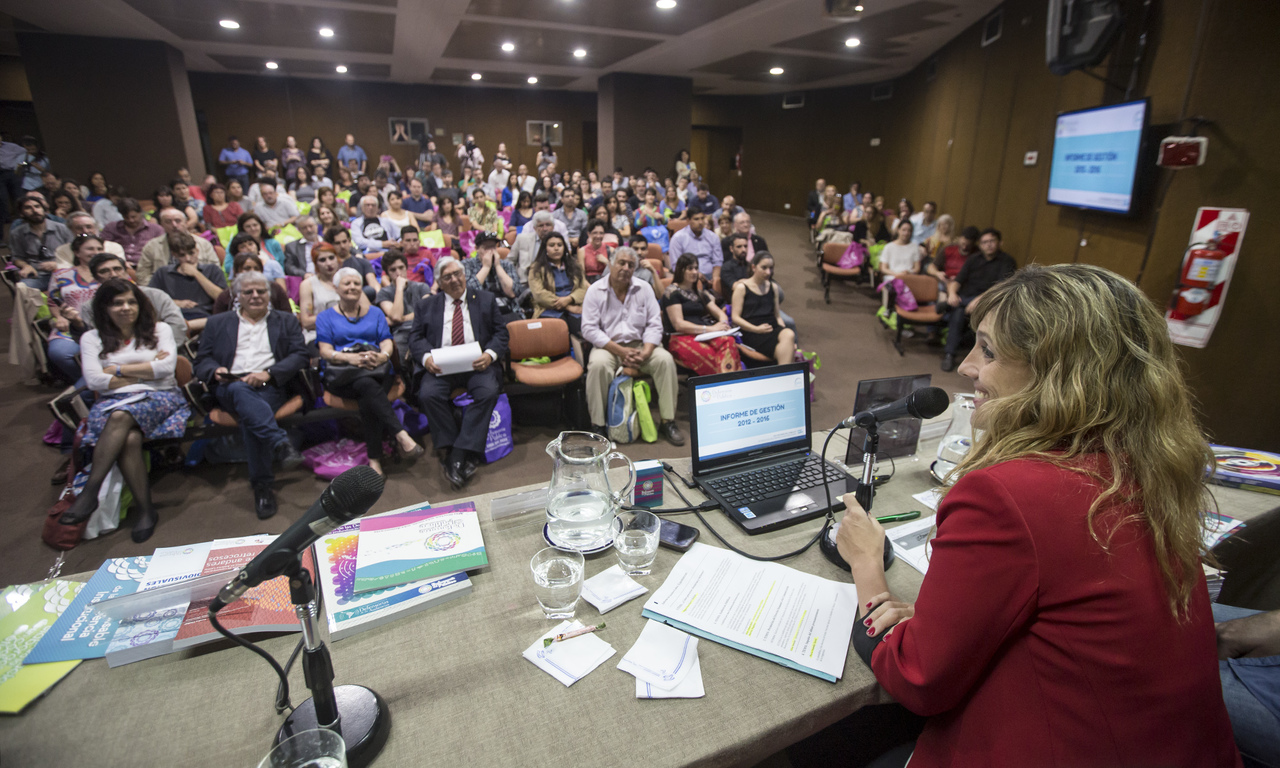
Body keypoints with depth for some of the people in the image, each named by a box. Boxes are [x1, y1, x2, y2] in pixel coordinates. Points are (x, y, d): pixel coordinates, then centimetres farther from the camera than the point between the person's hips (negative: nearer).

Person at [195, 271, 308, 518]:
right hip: (230, 387, 1)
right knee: (241, 392, -38)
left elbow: (301, 355, 5)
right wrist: (215, 371, -7)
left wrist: (268, 373, -11)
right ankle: (281, 443, -50)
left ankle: (262, 485, -31)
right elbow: (202, 360, 18)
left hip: (270, 386, -1)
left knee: (249, 417, -33)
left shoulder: (287, 321, 19)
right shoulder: (218, 323, 24)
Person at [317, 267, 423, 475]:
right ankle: (401, 435, -45)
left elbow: (387, 343, 11)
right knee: (367, 385, -38)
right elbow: (325, 351, 4)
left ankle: (375, 458, -35)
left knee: (367, 398, -34)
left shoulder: (375, 313, 24)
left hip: (377, 369, 1)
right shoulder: (326, 317, 18)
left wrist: (383, 356, -15)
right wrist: (351, 358, -18)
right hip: (342, 375, -1)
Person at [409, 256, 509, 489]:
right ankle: (448, 450, -18)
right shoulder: (425, 305, 20)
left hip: (477, 364, -1)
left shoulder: (485, 299, 18)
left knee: (488, 391, -31)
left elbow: (500, 332, 10)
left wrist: (490, 354, -11)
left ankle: (458, 457, -27)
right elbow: (416, 337, 11)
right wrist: (426, 357, -12)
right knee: (428, 394, -29)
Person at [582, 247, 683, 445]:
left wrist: (646, 352, -16)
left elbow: (654, 324, 2)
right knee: (598, 364, -34)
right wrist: (620, 351, -17)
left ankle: (668, 421, -14)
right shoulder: (595, 291, -1)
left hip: (640, 345, 2)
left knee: (665, 359, -24)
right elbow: (589, 329, -9)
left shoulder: (644, 289, 6)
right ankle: (598, 424, -20)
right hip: (609, 346, -2)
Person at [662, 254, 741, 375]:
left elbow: (720, 313, 22)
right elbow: (679, 325, -8)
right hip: (681, 339, -6)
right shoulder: (673, 292, 2)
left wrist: (723, 323, -4)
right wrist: (710, 328, -14)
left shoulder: (700, 293, 25)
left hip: (702, 336, 6)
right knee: (710, 355, -38)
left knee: (729, 342, -30)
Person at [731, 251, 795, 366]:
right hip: (752, 334, -5)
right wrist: (756, 329, -14)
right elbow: (735, 318, -1)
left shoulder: (773, 287, 21)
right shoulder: (741, 287, 5)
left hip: (773, 328, 5)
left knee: (789, 334, -33)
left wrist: (783, 327, 0)